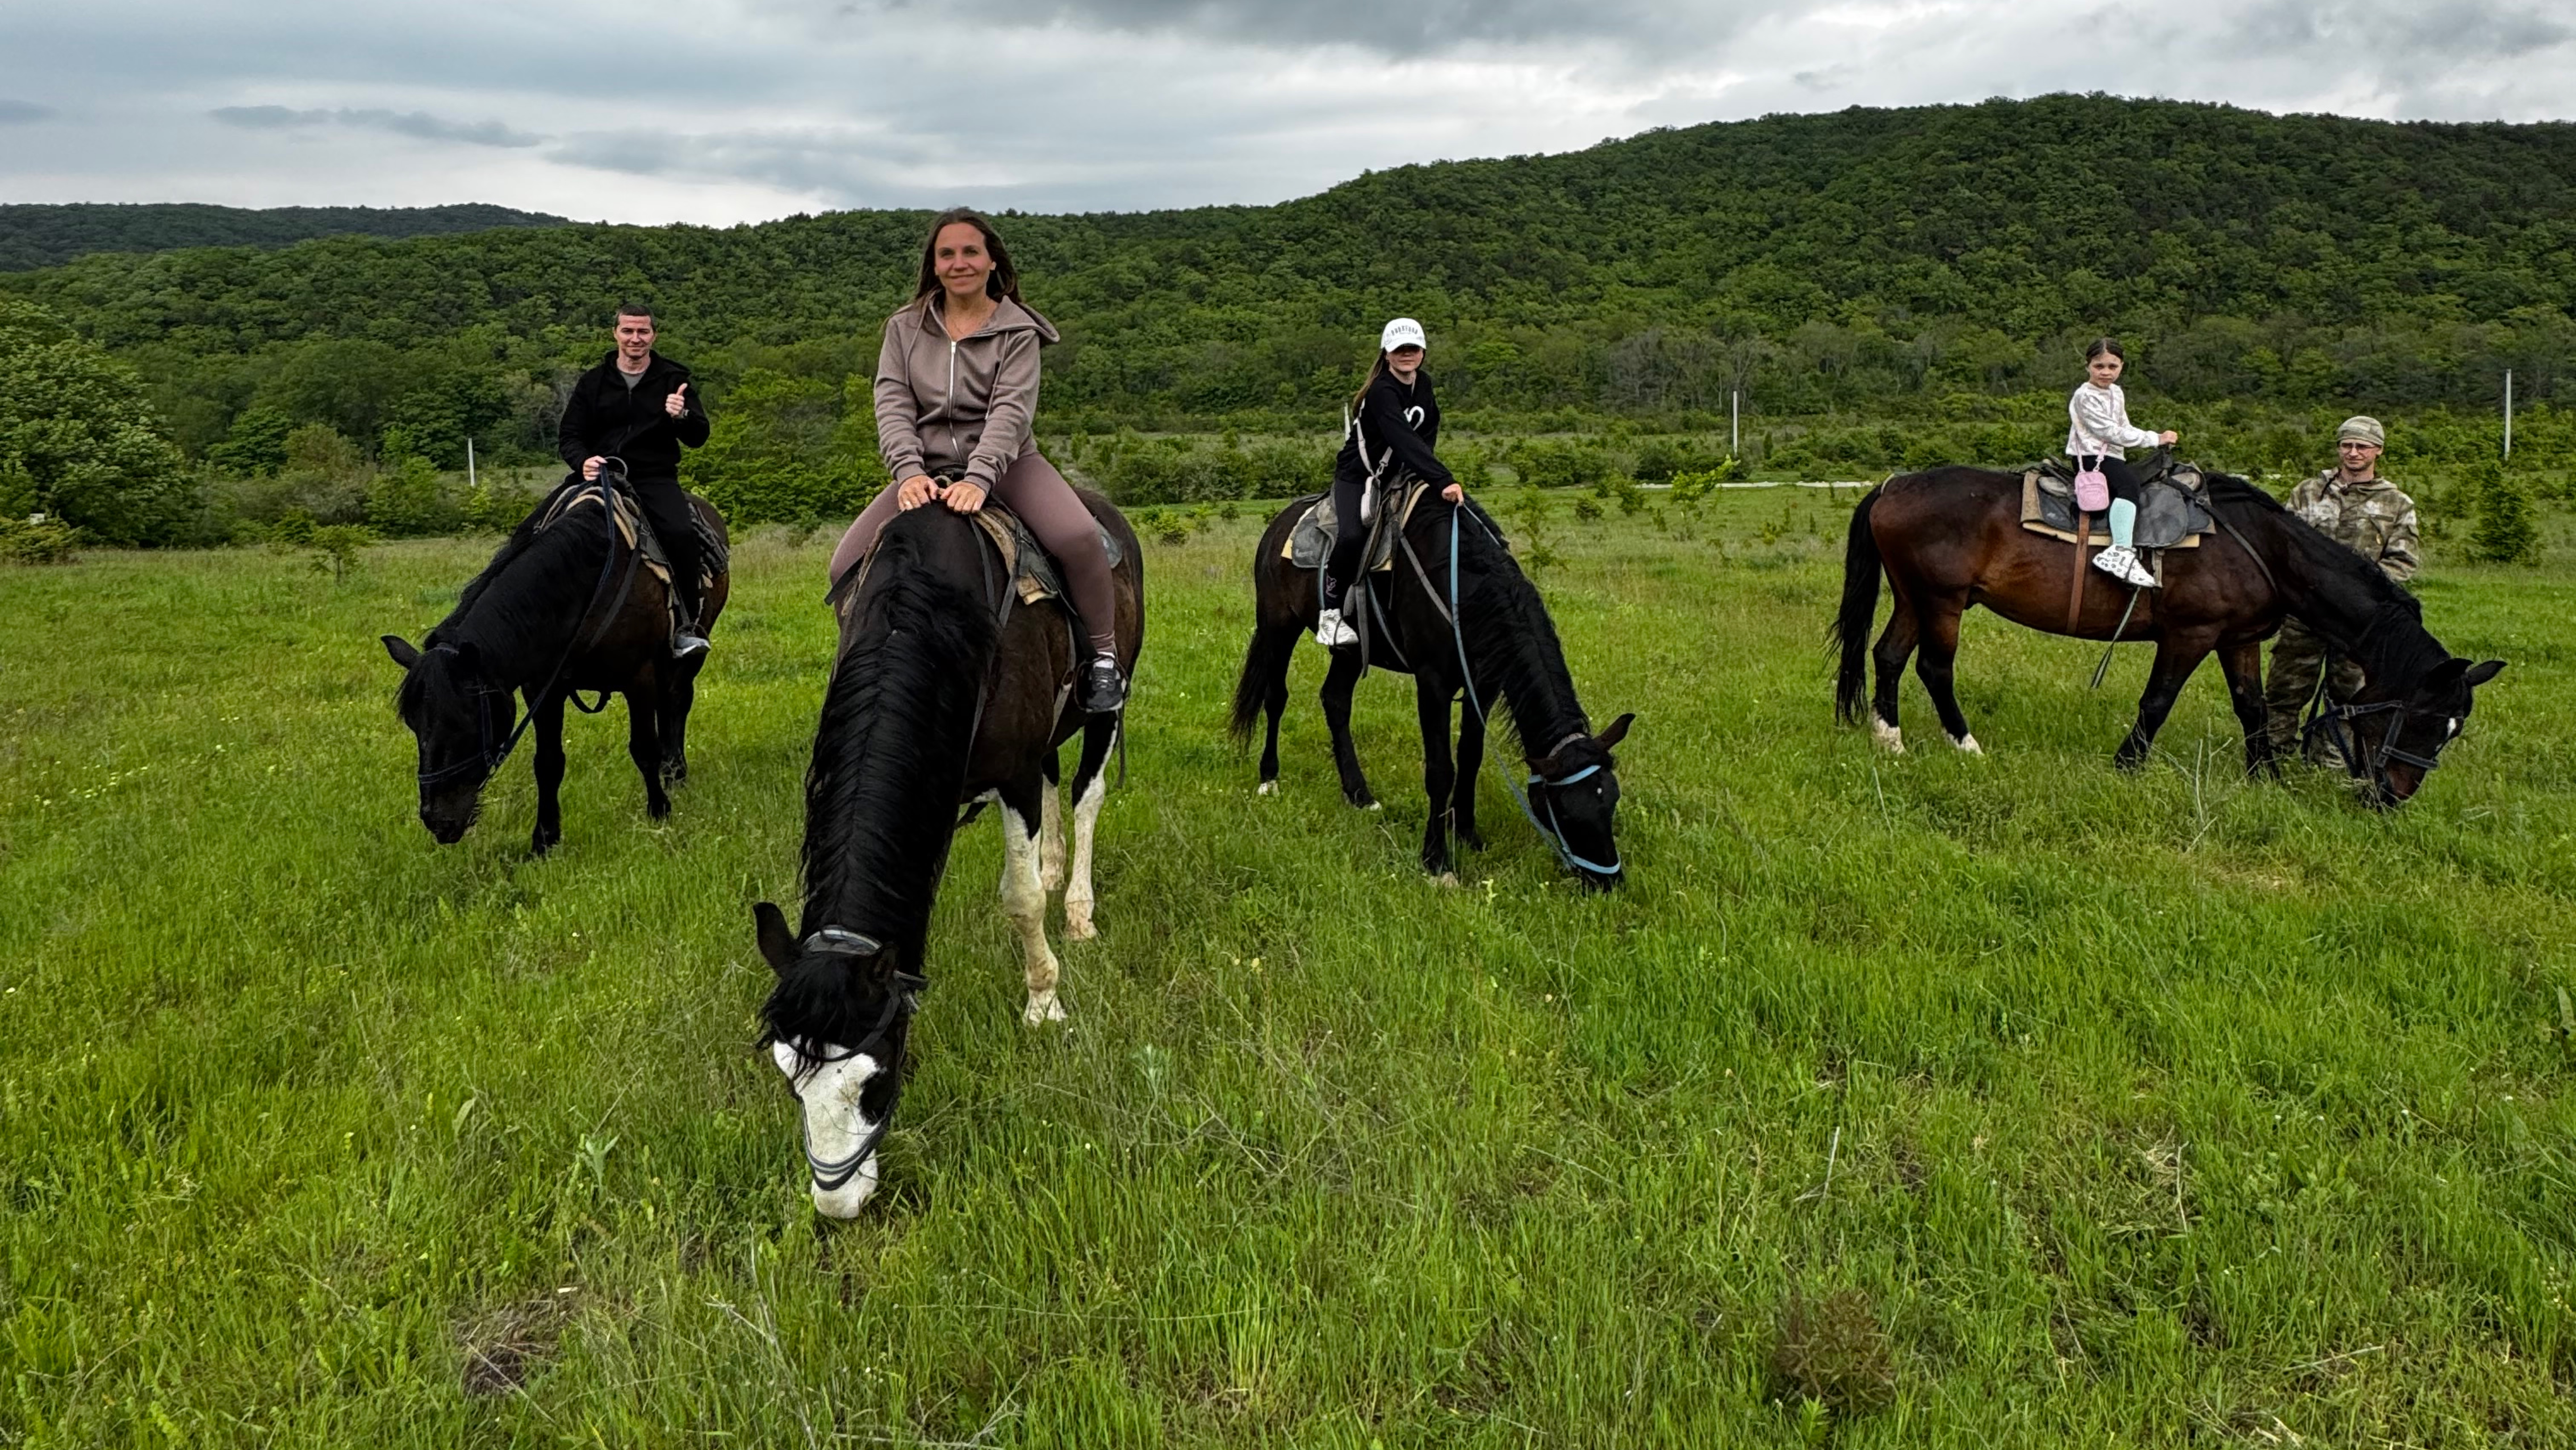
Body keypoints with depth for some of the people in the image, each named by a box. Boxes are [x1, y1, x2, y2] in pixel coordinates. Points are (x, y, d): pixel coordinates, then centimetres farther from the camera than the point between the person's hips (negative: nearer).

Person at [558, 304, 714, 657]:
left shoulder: (674, 380, 9)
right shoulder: (594, 383, 12)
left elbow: (698, 439, 3)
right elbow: (568, 437, 13)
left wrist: (682, 416, -21)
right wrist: (583, 461, -11)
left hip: (657, 479, -2)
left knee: (682, 533, -30)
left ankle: (686, 626, -21)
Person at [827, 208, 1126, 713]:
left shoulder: (1017, 330, -3)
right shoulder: (905, 329, 6)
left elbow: (1012, 410, -16)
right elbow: (893, 406, -5)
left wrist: (977, 480, -32)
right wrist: (909, 472, -24)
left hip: (1005, 463, -3)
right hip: (927, 470, 3)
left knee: (1079, 537, -29)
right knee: (847, 565, -12)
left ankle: (1103, 656, -10)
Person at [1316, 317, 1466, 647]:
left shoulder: (1424, 385, 1)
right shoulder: (1381, 392, -25)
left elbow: (1428, 437, 8)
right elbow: (1405, 440, -38)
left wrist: (1421, 472, -9)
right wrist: (1443, 481, -47)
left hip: (1397, 476, 8)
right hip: (1357, 477, -8)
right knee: (1352, 536, -30)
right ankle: (1330, 612, -18)